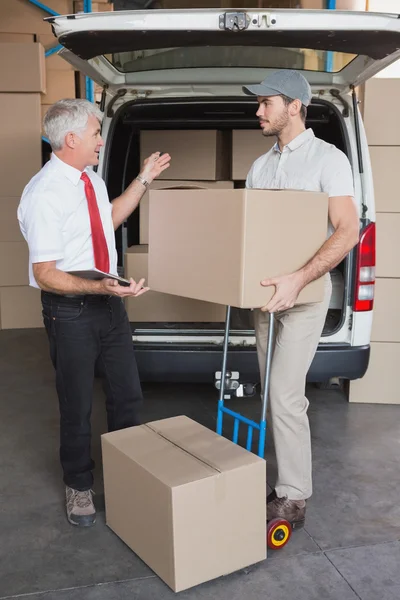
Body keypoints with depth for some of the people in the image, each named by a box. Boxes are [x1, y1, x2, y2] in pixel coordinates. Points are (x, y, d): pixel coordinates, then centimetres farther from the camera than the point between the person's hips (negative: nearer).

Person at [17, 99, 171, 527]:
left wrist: (143, 180, 19)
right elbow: (45, 274, -22)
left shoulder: (92, 180, 4)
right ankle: (78, 486, 35)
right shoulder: (44, 194, -21)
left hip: (110, 303, 7)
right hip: (71, 313, -7)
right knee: (77, 407, 10)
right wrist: (100, 287, -35)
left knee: (127, 396, 17)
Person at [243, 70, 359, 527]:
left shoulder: (328, 159, -8)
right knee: (273, 392, 12)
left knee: (285, 396, -9)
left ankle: (293, 499, 6)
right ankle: (285, 479, 27)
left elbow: (347, 232, -18)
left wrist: (299, 280, -29)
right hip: (265, 290, 7)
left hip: (304, 292, -7)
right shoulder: (260, 166, 14)